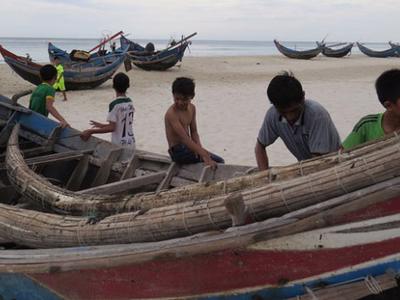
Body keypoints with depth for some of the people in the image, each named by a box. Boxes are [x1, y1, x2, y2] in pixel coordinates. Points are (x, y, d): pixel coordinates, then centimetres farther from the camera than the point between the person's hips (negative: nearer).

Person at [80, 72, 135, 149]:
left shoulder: (114, 104, -17)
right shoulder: (130, 102, 6)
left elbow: (111, 128, -21)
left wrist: (91, 131, -18)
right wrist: (102, 125, 21)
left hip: (119, 145, -7)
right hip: (130, 144, 7)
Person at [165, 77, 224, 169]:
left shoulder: (191, 108, 6)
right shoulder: (171, 114, -20)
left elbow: (193, 132, 9)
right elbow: (185, 138, -27)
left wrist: (199, 148, -12)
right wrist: (204, 155, -34)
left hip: (188, 147, 8)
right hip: (178, 151, -8)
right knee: (218, 162, -13)